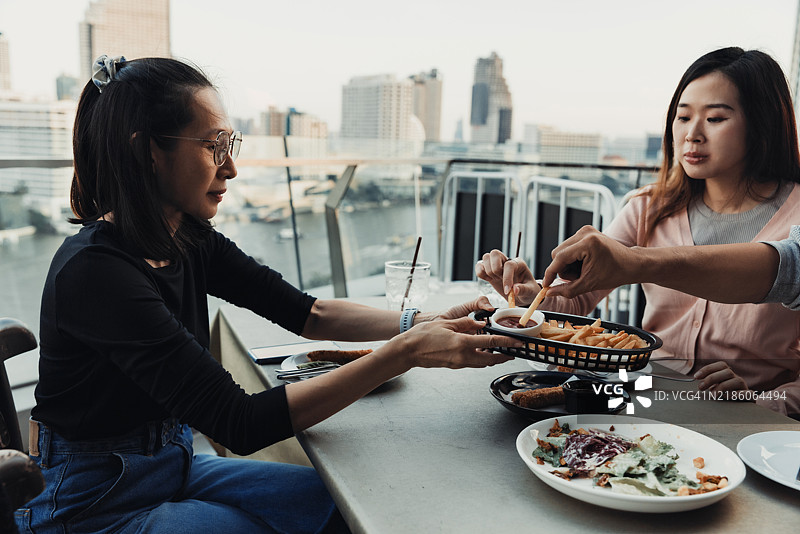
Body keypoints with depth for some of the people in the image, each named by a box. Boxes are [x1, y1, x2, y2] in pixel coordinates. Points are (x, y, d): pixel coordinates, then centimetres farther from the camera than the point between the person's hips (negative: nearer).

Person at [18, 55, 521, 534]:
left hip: (174, 466, 7)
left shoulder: (191, 240, -3)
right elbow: (239, 423, -31)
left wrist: (429, 323, -15)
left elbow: (308, 313, -2)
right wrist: (404, 354, -34)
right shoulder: (94, 270, -28)